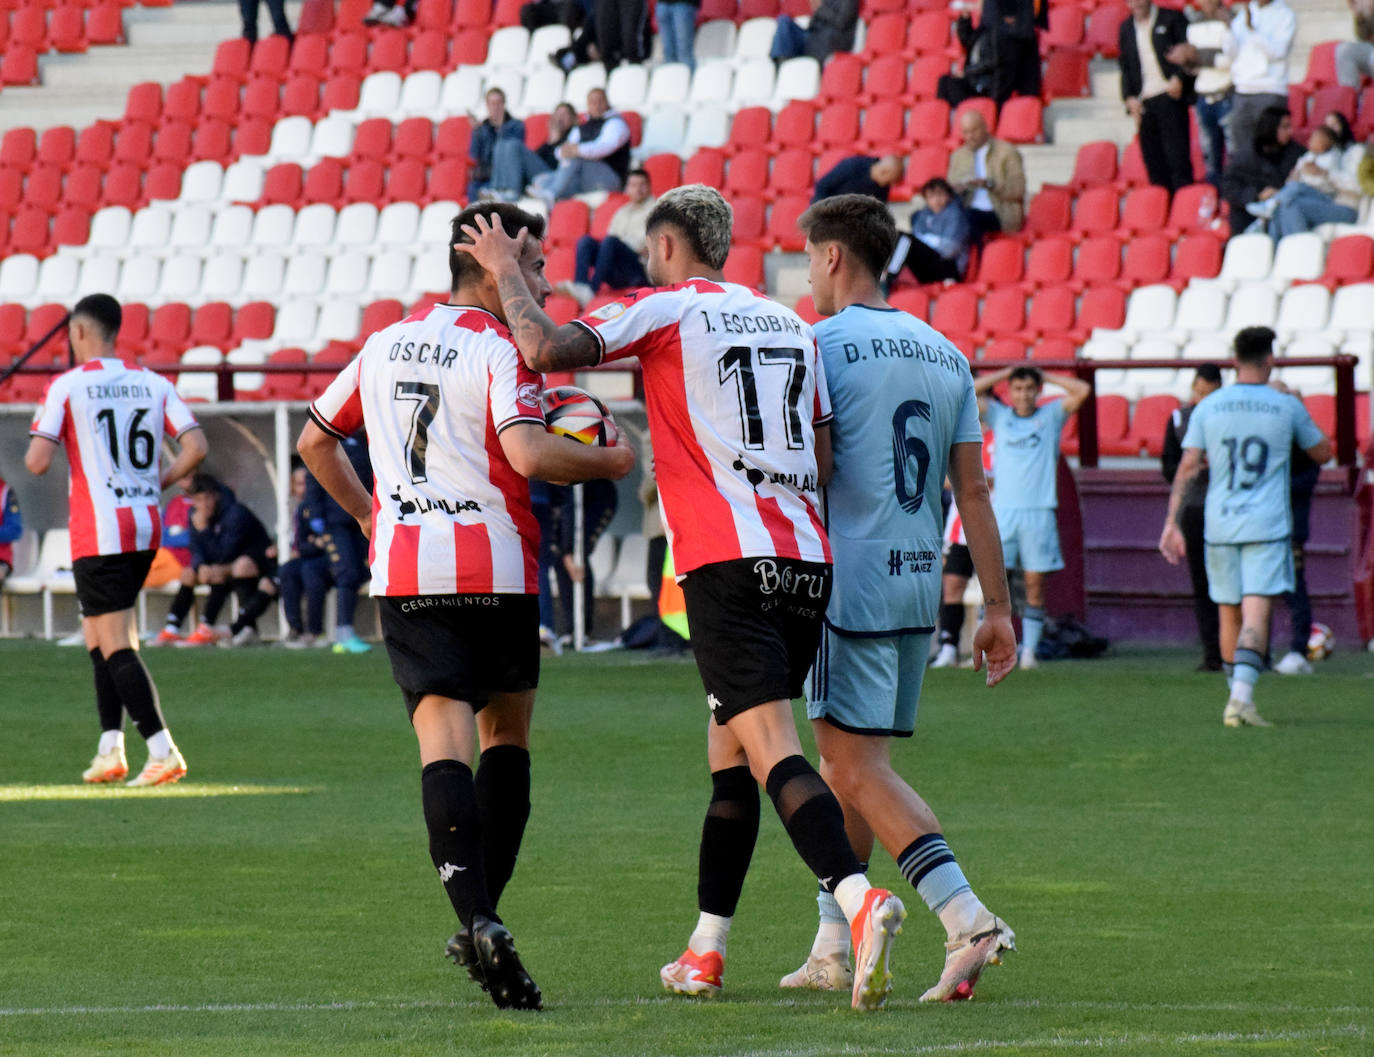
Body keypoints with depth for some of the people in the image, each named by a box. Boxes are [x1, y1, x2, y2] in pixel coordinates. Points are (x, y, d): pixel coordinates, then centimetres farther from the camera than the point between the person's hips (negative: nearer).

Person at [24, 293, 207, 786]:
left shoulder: (66, 386, -7)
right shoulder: (154, 384, 7)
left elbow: (38, 462, -12)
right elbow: (196, 448, -2)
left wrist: (31, 452, 11)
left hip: (99, 533, -6)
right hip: (146, 528, 6)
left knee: (116, 647, -5)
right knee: (99, 635, 18)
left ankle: (163, 750, -15)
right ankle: (111, 749, 13)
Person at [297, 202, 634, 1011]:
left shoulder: (386, 344, 14)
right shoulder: (500, 349, -7)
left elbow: (315, 442, 22)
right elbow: (526, 452, -21)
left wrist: (371, 516, 32)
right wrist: (608, 463, -6)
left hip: (405, 572, 4)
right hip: (494, 568, -3)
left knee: (445, 740, -8)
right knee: (507, 738, 16)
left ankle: (478, 921, -27)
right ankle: (483, 922, 12)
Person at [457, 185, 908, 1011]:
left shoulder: (664, 310, 2)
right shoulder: (791, 324, 20)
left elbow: (546, 349, -10)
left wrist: (506, 271, 6)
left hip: (730, 563, -6)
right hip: (807, 561, 6)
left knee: (773, 752, -16)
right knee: (729, 753, 16)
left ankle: (860, 901, -37)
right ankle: (705, 953, 20)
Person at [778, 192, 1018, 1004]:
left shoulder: (823, 346, -7)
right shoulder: (946, 356, 13)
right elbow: (974, 490, 10)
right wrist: (1000, 608, 10)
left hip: (849, 584, -7)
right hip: (920, 586, 7)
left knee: (861, 767, -9)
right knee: (846, 761, 16)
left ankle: (968, 920, -24)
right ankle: (832, 949, 18)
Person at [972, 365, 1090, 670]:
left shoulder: (1051, 416, 10)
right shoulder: (999, 416, 12)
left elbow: (1082, 391, 0)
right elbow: (968, 392, 6)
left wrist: (1046, 376, 8)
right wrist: (1005, 373, 11)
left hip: (1039, 512, -1)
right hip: (1003, 510, 1)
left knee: (1035, 585, 0)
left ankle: (1029, 650, 3)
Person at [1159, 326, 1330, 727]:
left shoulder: (1207, 408, 3)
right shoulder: (1287, 407, -1)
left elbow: (1187, 468, -1)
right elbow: (1322, 453, 14)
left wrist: (1171, 524, 2)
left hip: (1219, 527, 3)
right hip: (1268, 527, -2)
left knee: (1229, 615, 14)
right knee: (1256, 614, -9)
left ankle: (1235, 698, 22)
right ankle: (1242, 696, -26)